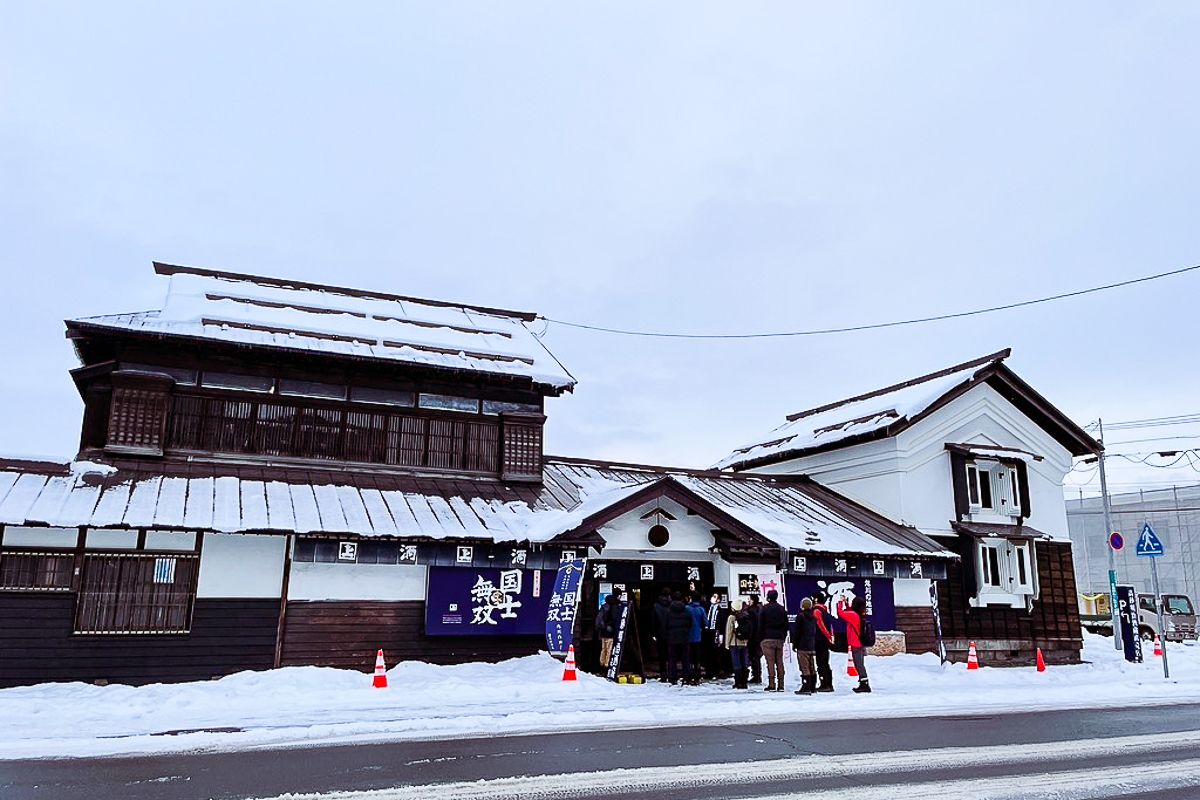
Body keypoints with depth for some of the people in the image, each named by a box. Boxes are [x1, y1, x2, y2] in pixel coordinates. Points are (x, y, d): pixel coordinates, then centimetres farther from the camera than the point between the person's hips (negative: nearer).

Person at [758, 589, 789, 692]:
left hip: (768, 638, -4)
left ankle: (771, 685, -8)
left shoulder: (764, 609, -3)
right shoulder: (782, 609, 11)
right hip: (780, 638, 4)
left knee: (770, 662, -5)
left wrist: (760, 638, 2)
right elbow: (786, 625, 14)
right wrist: (784, 637, 17)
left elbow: (760, 625, -3)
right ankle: (780, 685, 6)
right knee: (779, 662, 6)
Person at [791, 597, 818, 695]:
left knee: (805, 668, -8)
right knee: (812, 668, 11)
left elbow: (796, 632, -9)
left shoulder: (800, 616, -9)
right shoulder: (814, 618, 12)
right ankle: (812, 687, 16)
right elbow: (816, 632, 18)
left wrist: (794, 643, 0)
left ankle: (806, 687, -11)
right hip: (812, 647, 7)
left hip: (802, 647, -7)